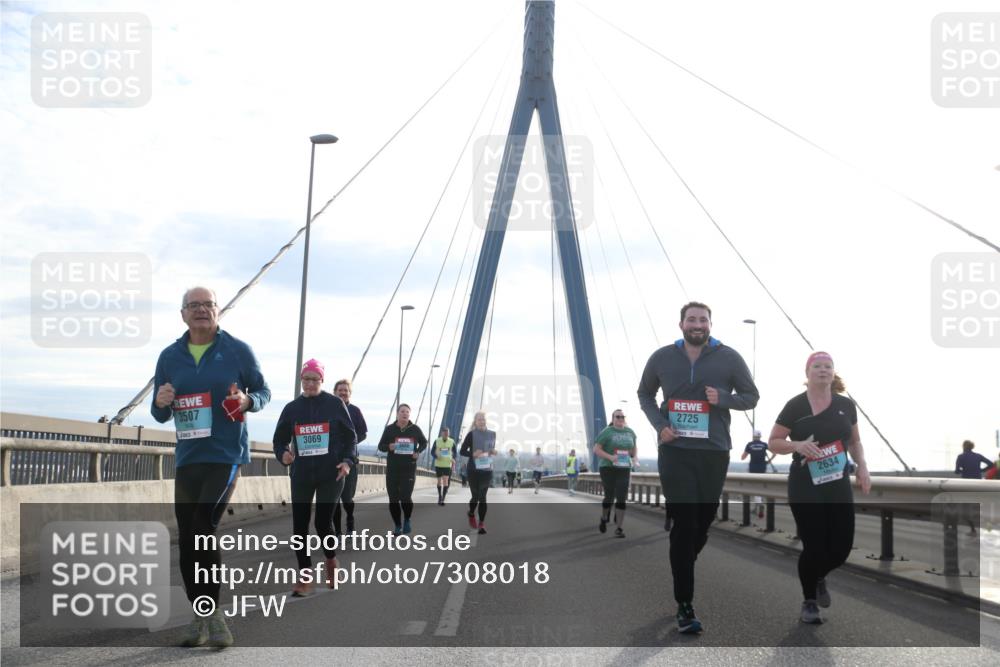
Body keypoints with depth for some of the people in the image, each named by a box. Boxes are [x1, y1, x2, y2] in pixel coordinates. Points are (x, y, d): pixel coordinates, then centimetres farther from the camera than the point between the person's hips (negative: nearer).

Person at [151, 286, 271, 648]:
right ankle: (201, 615, 17)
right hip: (187, 458, 5)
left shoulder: (237, 350, -1)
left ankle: (210, 613, -5)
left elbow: (264, 391, 7)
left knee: (204, 527, -16)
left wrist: (248, 401, -16)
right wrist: (161, 404, -10)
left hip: (226, 455, -4)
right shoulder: (170, 356, 9)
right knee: (187, 537, 5)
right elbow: (160, 415, 14)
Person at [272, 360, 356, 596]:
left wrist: (348, 460, -10)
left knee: (323, 523, -4)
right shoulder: (292, 408, 6)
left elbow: (350, 436, 4)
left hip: (330, 474, -3)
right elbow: (279, 439, 11)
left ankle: (331, 560, 26)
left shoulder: (335, 404, 0)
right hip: (301, 476, 3)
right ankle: (305, 576, 9)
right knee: (299, 524, -1)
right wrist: (282, 454, -11)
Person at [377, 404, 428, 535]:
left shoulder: (415, 429, 1)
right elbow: (381, 446, 6)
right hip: (392, 469, 1)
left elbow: (424, 443, 17)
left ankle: (407, 520, 17)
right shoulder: (390, 429, 1)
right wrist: (389, 446, -16)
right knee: (393, 499, 2)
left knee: (405, 497, -12)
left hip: (409, 469, -1)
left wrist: (418, 452, -3)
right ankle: (397, 526, 19)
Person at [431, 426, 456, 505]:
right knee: (439, 481, 11)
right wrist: (436, 456, -18)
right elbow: (432, 452, 2)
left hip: (448, 465, -1)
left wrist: (453, 460, -5)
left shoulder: (452, 442, 0)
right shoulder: (437, 441, -2)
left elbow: (454, 453, 11)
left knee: (445, 481, -13)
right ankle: (440, 497, 28)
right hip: (438, 464, 1)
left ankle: (443, 498, -13)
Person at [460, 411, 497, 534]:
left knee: (482, 497, 0)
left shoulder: (492, 434, 6)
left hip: (487, 470, 3)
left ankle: (481, 523, 3)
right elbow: (462, 451, -3)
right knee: (476, 496, 2)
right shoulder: (471, 434, -7)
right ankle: (471, 514, 33)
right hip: (473, 470, -3)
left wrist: (493, 452, -3)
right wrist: (473, 454, -21)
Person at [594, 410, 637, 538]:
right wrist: (610, 457, -22)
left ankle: (619, 528, -4)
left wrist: (634, 458, 6)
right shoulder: (607, 432, -6)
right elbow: (596, 449, -9)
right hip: (608, 468, -3)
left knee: (621, 498, -6)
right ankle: (603, 519, 33)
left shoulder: (630, 432, 9)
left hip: (624, 469, 3)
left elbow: (634, 448, 25)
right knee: (609, 496, 5)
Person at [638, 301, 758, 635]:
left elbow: (751, 396, 6)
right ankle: (684, 605, -5)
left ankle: (680, 574, 38)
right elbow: (645, 394, 15)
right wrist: (659, 424, -4)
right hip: (675, 451, -1)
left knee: (703, 522, 12)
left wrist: (724, 398, -16)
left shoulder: (729, 358, -2)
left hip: (714, 452, 1)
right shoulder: (662, 358, 1)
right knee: (684, 524, -8)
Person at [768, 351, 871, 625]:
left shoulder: (845, 405, 5)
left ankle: (819, 577, 36)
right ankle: (809, 603, 16)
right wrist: (798, 445, -21)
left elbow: (854, 441, 17)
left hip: (839, 486, 4)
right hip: (805, 488, -4)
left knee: (842, 545, 2)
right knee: (814, 546, -6)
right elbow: (773, 442, -2)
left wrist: (862, 467, 0)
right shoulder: (795, 406, -6)